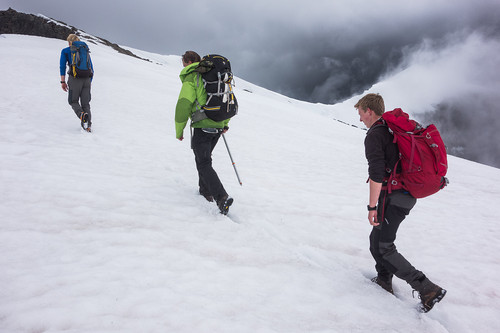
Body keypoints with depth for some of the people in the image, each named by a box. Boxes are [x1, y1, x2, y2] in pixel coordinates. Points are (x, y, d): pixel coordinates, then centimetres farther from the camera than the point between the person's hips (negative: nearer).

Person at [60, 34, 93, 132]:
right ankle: (88, 125, -3)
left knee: (73, 101, 12)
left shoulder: (65, 51, 9)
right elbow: (91, 69, 16)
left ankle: (82, 114, -19)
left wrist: (63, 82, 0)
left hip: (75, 78, -3)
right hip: (87, 79, 3)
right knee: (85, 103, 9)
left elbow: (62, 66, -1)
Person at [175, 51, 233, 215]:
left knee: (204, 164, -8)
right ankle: (206, 192, 29)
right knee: (203, 158, 24)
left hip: (203, 126, -8)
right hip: (218, 126, 8)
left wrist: (179, 130, -5)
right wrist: (225, 122, 30)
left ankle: (221, 197, -22)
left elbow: (183, 105, -14)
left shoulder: (191, 78, -6)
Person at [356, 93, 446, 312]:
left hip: (392, 198, -9)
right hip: (408, 195, 9)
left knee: (384, 248, -2)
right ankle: (384, 281, 28)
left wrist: (372, 206, -19)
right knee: (377, 238, 20)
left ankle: (428, 289, -3)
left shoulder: (374, 135, -14)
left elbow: (376, 174, -23)